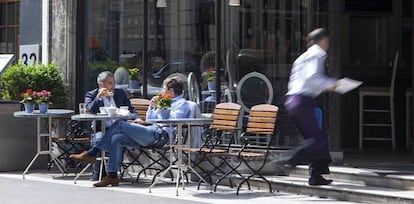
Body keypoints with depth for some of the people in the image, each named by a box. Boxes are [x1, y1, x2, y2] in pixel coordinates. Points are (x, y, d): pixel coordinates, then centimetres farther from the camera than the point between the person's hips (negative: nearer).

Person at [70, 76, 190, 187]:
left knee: (119, 124, -14)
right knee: (116, 139, -10)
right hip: (151, 133, 10)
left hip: (160, 134, -10)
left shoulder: (182, 104, 2)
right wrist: (152, 107, 15)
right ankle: (112, 176, -13)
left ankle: (91, 154, -9)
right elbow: (149, 119, 33)